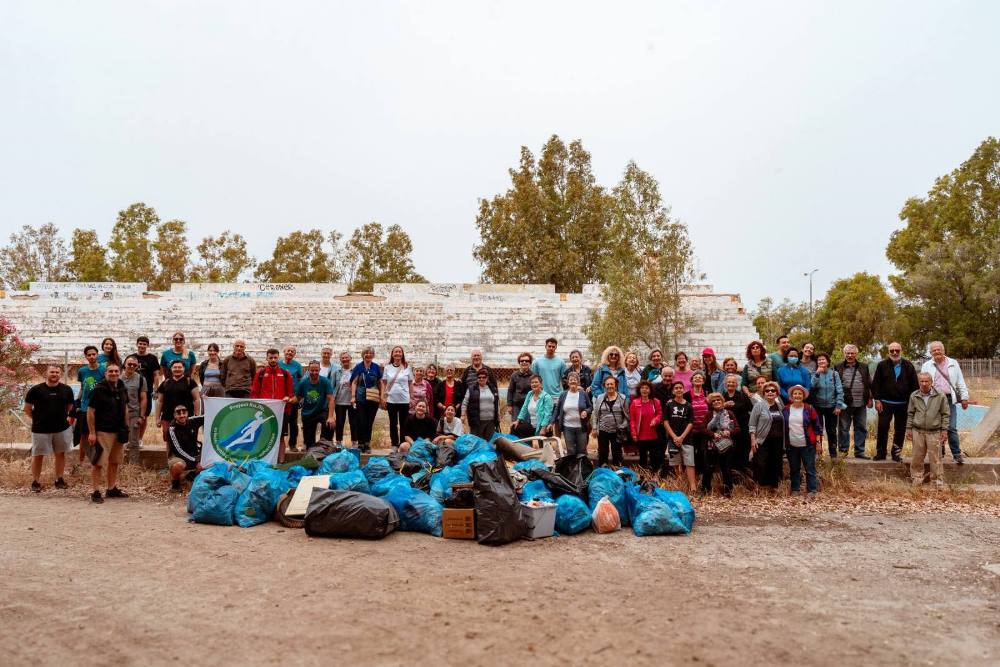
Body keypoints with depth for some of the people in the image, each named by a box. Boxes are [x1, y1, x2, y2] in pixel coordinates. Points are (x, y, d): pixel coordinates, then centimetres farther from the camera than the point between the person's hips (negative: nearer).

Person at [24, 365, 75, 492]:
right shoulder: (36, 390, -5)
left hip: (62, 428, 3)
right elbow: (27, 408, 3)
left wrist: (65, 417, 7)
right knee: (38, 455, 3)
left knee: (60, 453, 9)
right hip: (40, 429, -2)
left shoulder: (66, 389, 3)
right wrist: (37, 419, 1)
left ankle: (59, 480, 20)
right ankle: (35, 482, 14)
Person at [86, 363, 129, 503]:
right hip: (102, 432, -7)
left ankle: (112, 489, 24)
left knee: (114, 462, 14)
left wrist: (126, 427, 14)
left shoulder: (122, 389, 9)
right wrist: (92, 432, -15)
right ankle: (95, 492, 1)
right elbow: (90, 411, -11)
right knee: (98, 462, -5)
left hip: (117, 432, 7)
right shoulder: (98, 389, -10)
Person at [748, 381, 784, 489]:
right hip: (763, 441, -5)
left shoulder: (779, 406, 12)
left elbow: (783, 424, 18)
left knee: (776, 465, 7)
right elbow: (752, 424, -5)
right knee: (761, 465, -8)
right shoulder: (759, 405, -3)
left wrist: (784, 443, 14)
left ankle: (774, 487, 17)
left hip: (777, 442, 5)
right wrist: (753, 440, -13)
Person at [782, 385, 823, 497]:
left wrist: (818, 442, -4)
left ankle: (811, 491, 4)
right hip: (791, 446, 3)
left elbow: (817, 427, 0)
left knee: (810, 469, -1)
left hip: (807, 445, -3)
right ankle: (794, 489, 22)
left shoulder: (809, 409, -1)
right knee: (794, 469, 12)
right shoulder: (786, 410, 5)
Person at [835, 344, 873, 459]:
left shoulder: (863, 368, 11)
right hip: (845, 404, -3)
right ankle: (843, 450, 12)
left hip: (860, 404, 3)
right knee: (843, 428, 2)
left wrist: (869, 398, 9)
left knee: (861, 428, 7)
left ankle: (859, 451, 15)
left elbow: (869, 384, 15)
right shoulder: (838, 368, 3)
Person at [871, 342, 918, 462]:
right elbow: (875, 384, 0)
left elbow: (914, 385, 5)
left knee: (900, 430, 7)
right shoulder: (882, 365, 2)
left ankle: (897, 453, 17)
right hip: (885, 403, -1)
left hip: (903, 404, 1)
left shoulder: (908, 366, 4)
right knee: (882, 428, 0)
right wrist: (877, 400, -6)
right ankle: (880, 453, 9)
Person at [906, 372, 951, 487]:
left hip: (934, 432, -2)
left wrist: (944, 430, -1)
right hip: (918, 431, 2)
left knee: (935, 459, 2)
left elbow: (945, 414, 2)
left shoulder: (940, 396, -3)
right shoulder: (914, 396, 3)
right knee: (917, 458, 8)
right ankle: (917, 480, 19)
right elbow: (910, 414, 11)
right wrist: (909, 429, 9)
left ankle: (938, 482, 13)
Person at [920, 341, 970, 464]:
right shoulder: (927, 366, 6)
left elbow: (960, 382, 9)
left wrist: (964, 398, 4)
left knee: (952, 428, -3)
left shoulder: (953, 363, 9)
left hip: (949, 399, 0)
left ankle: (957, 454, 3)